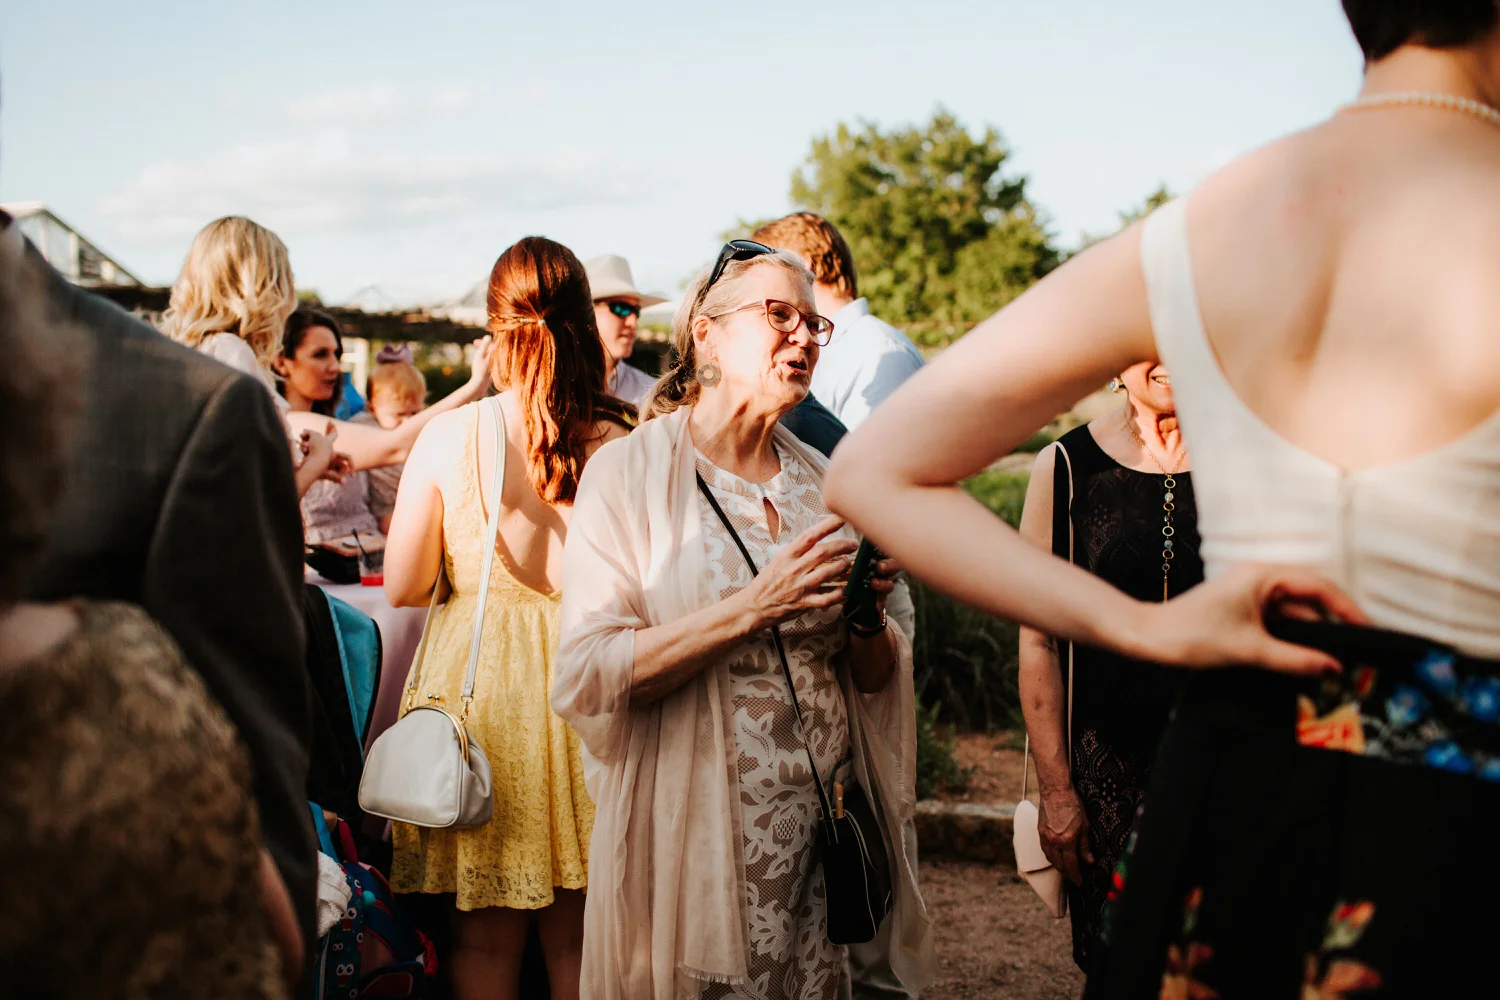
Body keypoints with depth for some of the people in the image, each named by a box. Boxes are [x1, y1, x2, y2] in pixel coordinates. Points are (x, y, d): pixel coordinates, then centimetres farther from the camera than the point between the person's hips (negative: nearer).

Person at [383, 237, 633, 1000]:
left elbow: (403, 587, -3)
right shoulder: (617, 441, -10)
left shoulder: (449, 435, -10)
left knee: (485, 935, 12)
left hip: (477, 675, -1)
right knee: (578, 938, 14)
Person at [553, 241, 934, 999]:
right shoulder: (628, 473, -6)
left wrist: (868, 617, -9)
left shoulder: (824, 482, 8)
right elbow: (586, 677, -16)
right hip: (689, 842, -4)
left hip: (823, 837, 4)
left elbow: (876, 679, 13)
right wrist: (755, 609, -23)